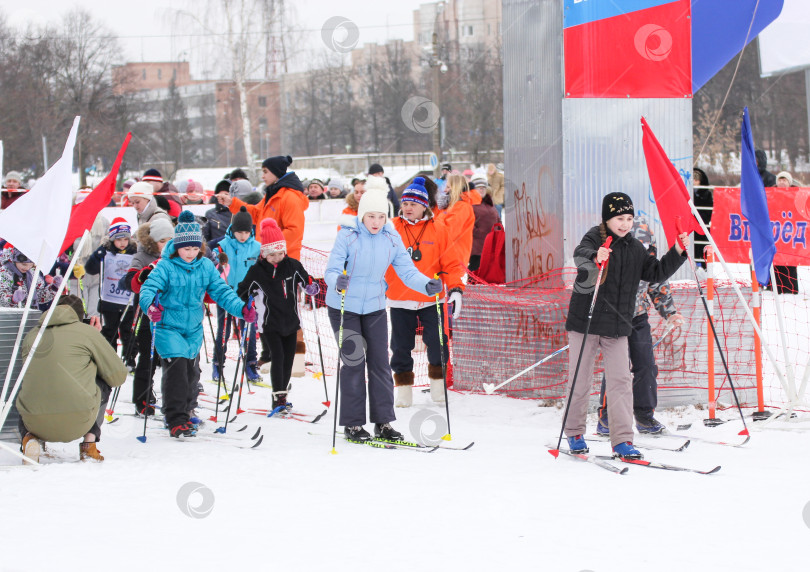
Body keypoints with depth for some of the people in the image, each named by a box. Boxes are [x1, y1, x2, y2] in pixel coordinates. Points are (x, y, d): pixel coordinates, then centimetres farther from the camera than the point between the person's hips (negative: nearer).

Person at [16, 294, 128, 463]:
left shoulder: (31, 335, 14)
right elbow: (118, 376, 9)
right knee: (104, 383, 27)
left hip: (35, 423, 3)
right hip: (77, 423, -3)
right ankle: (89, 446, 14)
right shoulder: (88, 332, 2)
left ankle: (31, 437, 8)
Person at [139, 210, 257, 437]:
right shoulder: (166, 267, -14)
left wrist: (242, 309, -14)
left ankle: (187, 410, 36)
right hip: (168, 326, -5)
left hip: (193, 328, 5)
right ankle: (176, 421, -13)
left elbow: (221, 291, 1)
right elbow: (149, 288, -24)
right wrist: (150, 304, -46)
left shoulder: (206, 267, 0)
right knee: (176, 369, -17)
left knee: (191, 371, 15)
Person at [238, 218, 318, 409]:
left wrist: (312, 288, -12)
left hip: (290, 321, 4)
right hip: (269, 323, -3)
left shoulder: (293, 266, -3)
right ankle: (278, 396, -12)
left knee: (288, 358, 8)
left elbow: (306, 281, 8)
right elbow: (242, 292, 1)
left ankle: (283, 393, 21)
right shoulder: (256, 272, -8)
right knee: (277, 356, -15)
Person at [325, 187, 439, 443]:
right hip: (344, 307, -4)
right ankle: (352, 424, 4)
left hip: (374, 307, 4)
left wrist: (427, 285, -27)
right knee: (354, 362, -4)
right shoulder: (347, 236, -17)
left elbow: (407, 271, -8)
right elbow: (332, 270, -23)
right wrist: (338, 282, -47)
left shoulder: (391, 238, -6)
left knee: (380, 362, 2)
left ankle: (383, 422, 9)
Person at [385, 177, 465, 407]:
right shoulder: (392, 230, 2)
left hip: (431, 300, -1)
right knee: (401, 346, 7)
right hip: (399, 300, 1)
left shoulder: (438, 230, 1)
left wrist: (456, 289, -9)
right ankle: (403, 387, 20)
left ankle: (438, 384, 19)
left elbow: (451, 263, 2)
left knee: (437, 344, -2)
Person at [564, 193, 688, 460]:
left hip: (617, 327, 4)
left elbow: (656, 273, 16)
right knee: (580, 381, 4)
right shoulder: (595, 238, -9)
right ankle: (574, 433, 22)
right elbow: (580, 254, -31)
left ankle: (622, 440, -2)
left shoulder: (635, 248, 9)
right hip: (585, 321, -4)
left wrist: (677, 253, 3)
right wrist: (595, 257, -54)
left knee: (621, 381, -3)